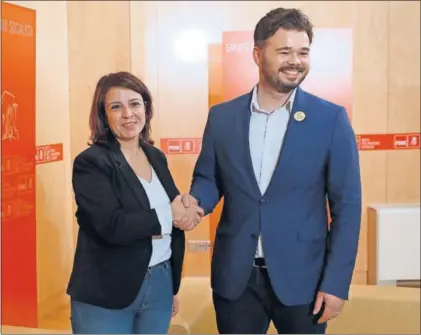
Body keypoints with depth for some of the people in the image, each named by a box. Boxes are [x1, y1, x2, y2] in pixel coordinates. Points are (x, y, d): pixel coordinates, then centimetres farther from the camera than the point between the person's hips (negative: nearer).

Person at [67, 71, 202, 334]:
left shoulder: (156, 157, 7)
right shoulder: (90, 163, -11)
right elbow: (112, 226, -24)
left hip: (160, 286, 5)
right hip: (106, 297, -5)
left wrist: (173, 286, 14)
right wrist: (167, 215, -14)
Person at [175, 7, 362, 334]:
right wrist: (194, 201, -13)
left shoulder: (331, 119, -5)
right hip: (235, 276, 2)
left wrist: (336, 283, -9)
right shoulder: (222, 116, 2)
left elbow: (347, 205, -5)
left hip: (302, 277, -2)